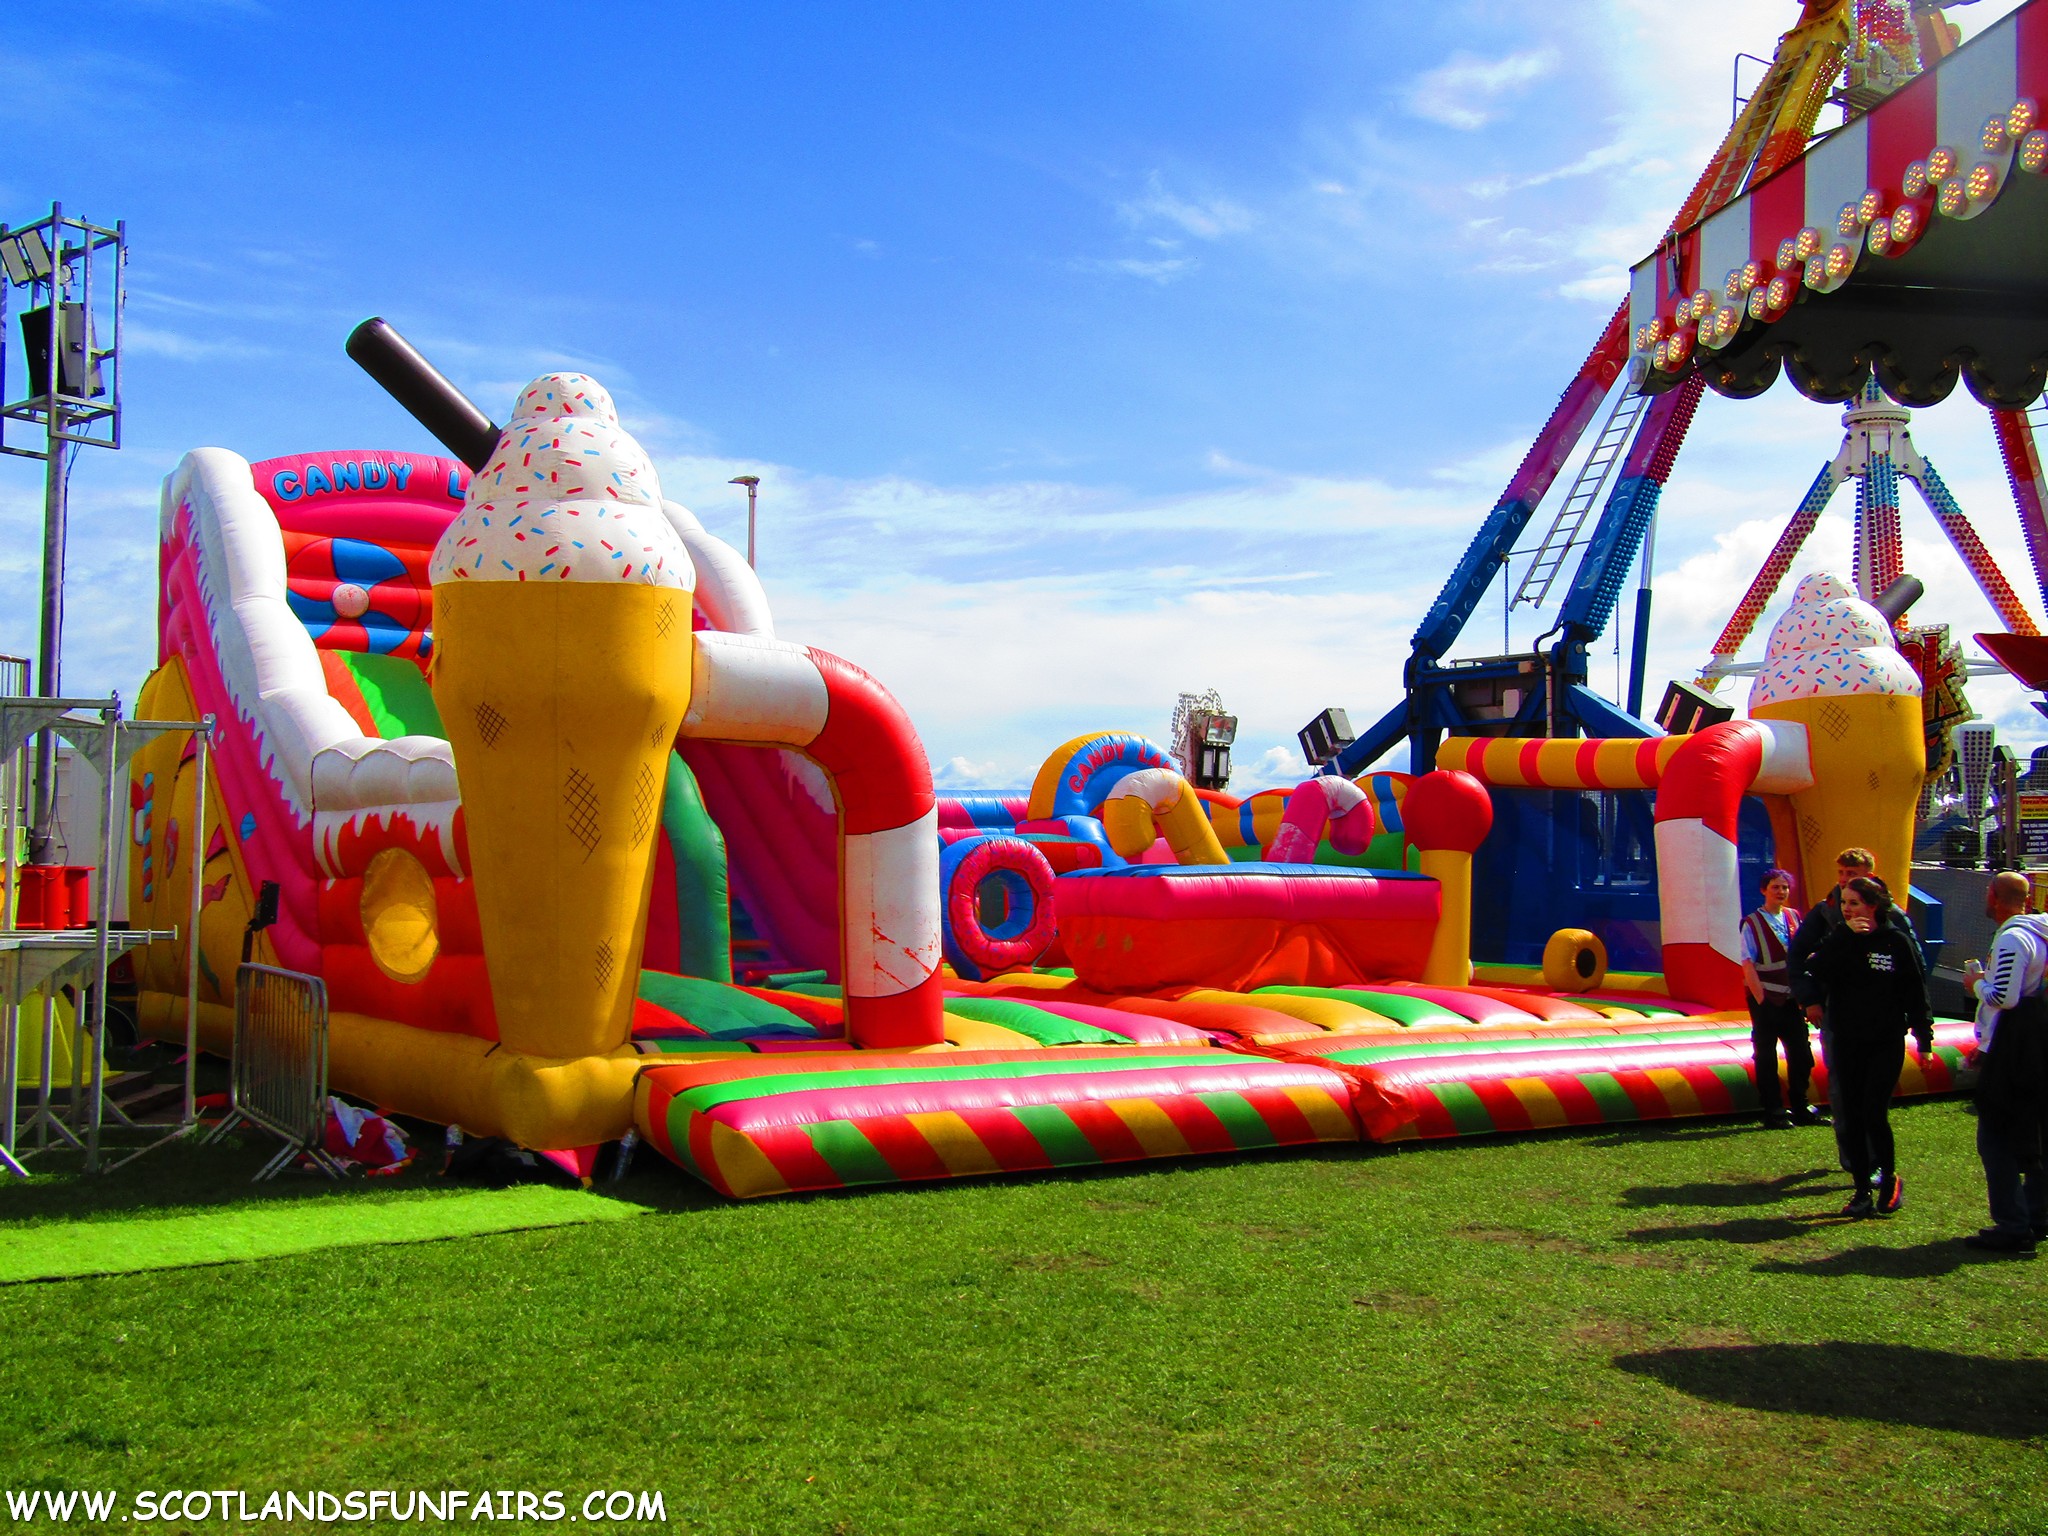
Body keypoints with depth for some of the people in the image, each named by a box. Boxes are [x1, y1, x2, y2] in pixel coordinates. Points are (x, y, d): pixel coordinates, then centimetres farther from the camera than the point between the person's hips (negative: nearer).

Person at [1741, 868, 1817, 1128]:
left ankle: (1800, 1109, 22)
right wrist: (1760, 999, -15)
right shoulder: (1752, 923, -6)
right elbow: (1748, 964, -10)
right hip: (1766, 999, -5)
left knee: (1801, 1055, 9)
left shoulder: (1794, 917, 8)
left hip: (1792, 998, 5)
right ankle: (1773, 1114, 11)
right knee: (1766, 1057, 3)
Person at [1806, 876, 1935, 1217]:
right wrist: (1844, 935, -19)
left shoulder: (1896, 941, -3)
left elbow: (1916, 992, 0)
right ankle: (1863, 1191, 14)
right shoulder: (1839, 939, 4)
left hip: (1886, 1043, -3)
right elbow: (1815, 971, -14)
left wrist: (1924, 1038, 0)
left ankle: (1889, 1180, 13)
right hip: (1846, 1043, 3)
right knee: (1851, 1118, 5)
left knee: (1874, 1115, -10)